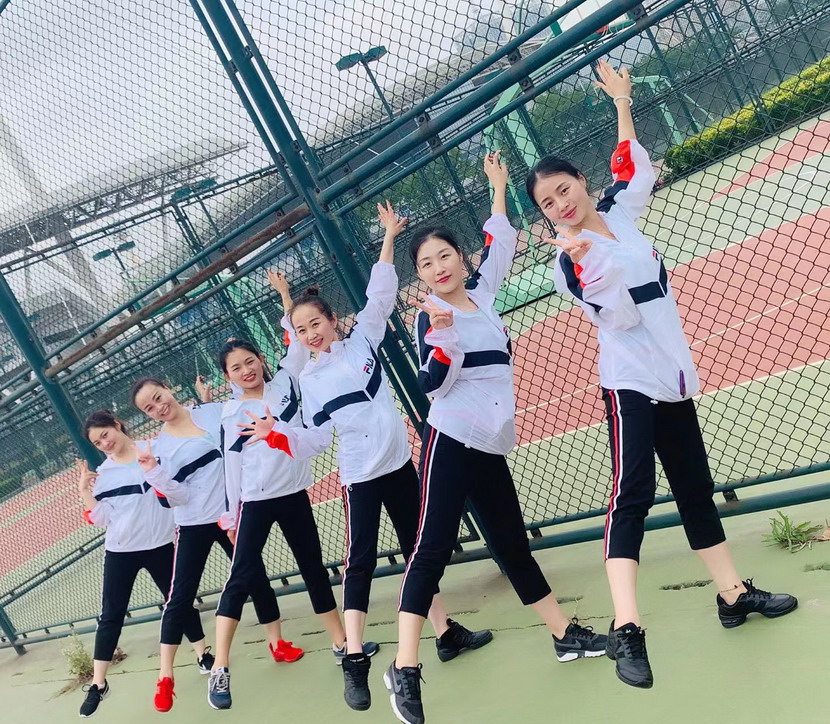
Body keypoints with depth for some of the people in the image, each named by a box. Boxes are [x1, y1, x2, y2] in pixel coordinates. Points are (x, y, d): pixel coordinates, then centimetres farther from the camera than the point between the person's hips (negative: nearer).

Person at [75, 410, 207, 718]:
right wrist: (84, 490, -9)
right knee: (111, 615, 4)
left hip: (159, 545, -2)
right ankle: (98, 683, 14)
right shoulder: (102, 473, 3)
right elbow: (100, 519, 1)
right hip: (120, 551, 2)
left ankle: (203, 654, 29)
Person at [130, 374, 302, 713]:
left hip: (231, 514, 1)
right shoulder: (159, 446, -3)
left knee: (255, 577, 10)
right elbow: (179, 496, -10)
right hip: (193, 525, -1)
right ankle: (165, 676, 7)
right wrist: (153, 471, -23)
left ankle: (277, 643, 28)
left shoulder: (214, 411, -2)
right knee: (179, 597, -2)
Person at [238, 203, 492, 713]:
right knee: (361, 560, -5)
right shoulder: (309, 381, 1)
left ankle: (446, 633, 24)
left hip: (400, 464, 2)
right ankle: (355, 661, -2)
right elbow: (313, 441, 0)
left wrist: (389, 239, -7)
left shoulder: (362, 341, 3)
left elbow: (380, 296, -3)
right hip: (360, 476, -2)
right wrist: (274, 434, -15)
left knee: (418, 549, 12)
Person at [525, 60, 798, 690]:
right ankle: (626, 630, -24)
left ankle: (734, 593, 27)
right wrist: (588, 264, -35)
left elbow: (635, 168, 26)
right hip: (630, 381, -7)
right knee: (633, 492, -19)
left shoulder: (618, 210, 8)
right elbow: (620, 317, -20)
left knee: (696, 487, 14)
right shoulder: (569, 261, -11)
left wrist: (622, 104, 27)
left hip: (673, 375, 7)